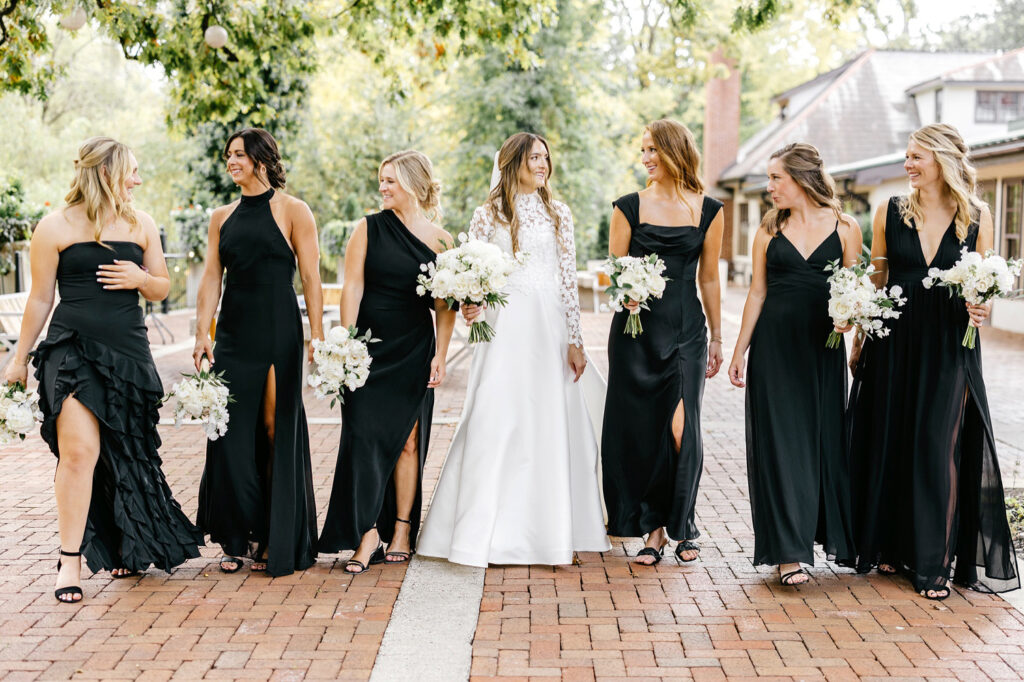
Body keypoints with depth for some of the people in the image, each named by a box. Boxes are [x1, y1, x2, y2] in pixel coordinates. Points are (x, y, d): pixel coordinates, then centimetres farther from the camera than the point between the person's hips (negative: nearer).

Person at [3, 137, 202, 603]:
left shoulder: (140, 224, 12)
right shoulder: (56, 228, 0)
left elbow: (162, 288, 18)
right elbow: (40, 299, 4)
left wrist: (140, 279, -5)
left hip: (129, 352, 4)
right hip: (72, 349, -4)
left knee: (124, 455, 10)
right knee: (80, 450, -15)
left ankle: (123, 549, 27)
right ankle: (70, 561, -9)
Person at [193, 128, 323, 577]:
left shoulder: (292, 211, -1)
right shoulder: (222, 218, 13)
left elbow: (311, 278, -4)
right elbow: (211, 277, 10)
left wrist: (317, 336, -10)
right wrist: (202, 333, 0)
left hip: (278, 331, -4)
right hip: (233, 332, 5)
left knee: (276, 429, -2)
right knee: (232, 431, 3)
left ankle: (276, 541, 8)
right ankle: (237, 539, 13)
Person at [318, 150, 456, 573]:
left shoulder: (440, 241, 4)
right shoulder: (369, 229, 2)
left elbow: (446, 305, 4)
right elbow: (352, 288, -2)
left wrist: (440, 356, -3)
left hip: (414, 352, 1)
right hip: (370, 348, -1)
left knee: (408, 441, 4)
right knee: (364, 436, -7)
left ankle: (401, 532, 14)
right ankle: (367, 534, -1)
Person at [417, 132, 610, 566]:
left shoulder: (559, 214, 11)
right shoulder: (489, 215, 4)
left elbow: (568, 278, 8)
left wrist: (574, 340, 3)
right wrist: (468, 306, -18)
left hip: (549, 327, 3)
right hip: (504, 327, -3)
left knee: (550, 425, 4)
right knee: (497, 421, -6)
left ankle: (548, 528, 14)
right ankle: (485, 531, 1)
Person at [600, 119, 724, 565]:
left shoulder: (708, 210, 5)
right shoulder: (629, 206, 4)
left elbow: (709, 278, 11)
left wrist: (716, 338, 13)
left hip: (686, 329, 0)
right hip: (636, 327, 1)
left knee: (680, 428, -8)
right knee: (640, 428, 1)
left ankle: (681, 524, 11)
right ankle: (653, 529, 14)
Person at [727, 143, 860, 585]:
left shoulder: (844, 228, 2)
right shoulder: (770, 230, 6)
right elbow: (758, 292, 8)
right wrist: (739, 351, 6)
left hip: (823, 346, -1)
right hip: (775, 343, 1)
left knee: (826, 437, 7)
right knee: (781, 440, -2)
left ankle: (836, 535, 27)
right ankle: (789, 552, 1)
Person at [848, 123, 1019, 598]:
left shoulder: (976, 217, 1)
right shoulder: (891, 212, 4)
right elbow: (875, 280, 9)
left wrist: (980, 309, -13)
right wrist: (859, 342, 7)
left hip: (949, 348, -2)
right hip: (894, 341, 2)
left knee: (939, 447, -3)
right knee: (888, 441, 7)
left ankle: (934, 563, 4)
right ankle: (889, 546, 22)